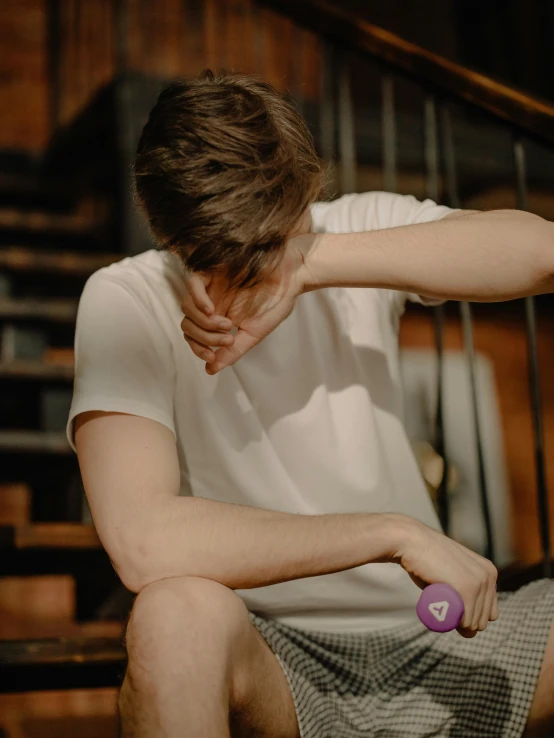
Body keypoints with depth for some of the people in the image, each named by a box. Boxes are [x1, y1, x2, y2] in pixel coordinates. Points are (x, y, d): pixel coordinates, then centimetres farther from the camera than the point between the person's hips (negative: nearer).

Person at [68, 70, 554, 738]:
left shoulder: (360, 232, -1)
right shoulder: (124, 302, -12)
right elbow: (140, 542, -28)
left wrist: (312, 263, -25)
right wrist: (399, 533, -23)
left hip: (427, 645, 5)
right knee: (179, 612, -37)